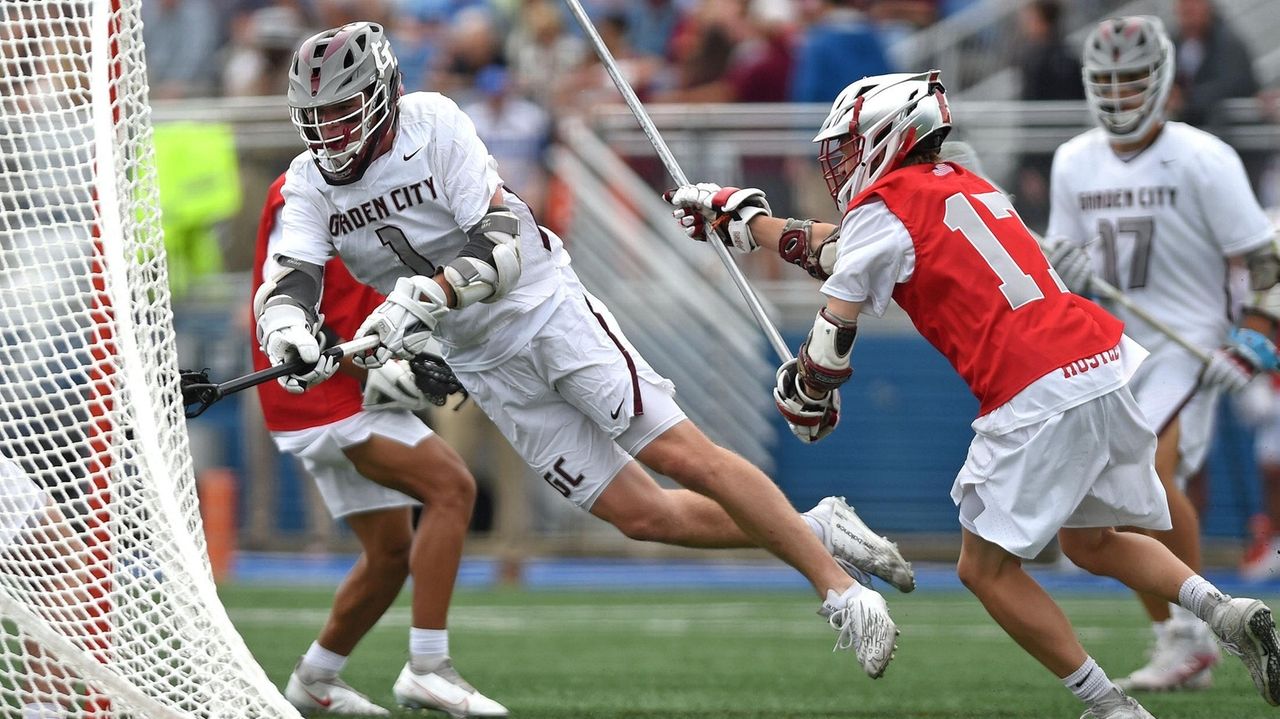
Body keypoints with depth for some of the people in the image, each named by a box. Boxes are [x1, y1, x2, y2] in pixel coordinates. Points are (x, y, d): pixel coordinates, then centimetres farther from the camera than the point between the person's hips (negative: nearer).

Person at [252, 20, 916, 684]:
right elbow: (284, 287, -14)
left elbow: (503, 250, -23)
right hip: (484, 364, 5)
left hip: (547, 310, -5)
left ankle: (837, 585, -6)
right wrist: (288, 333, -38)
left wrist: (423, 297, -40)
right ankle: (815, 532, 13)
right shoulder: (311, 185, -2)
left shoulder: (432, 125, -16)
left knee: (683, 458, -14)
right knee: (640, 515, -1)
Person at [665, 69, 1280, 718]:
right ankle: (1226, 612, 7)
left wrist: (802, 393, 19)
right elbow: (839, 248, 35)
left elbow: (832, 344, -2)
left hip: (1041, 397, -8)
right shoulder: (961, 184, 22)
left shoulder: (883, 208, -2)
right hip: (1110, 365, 8)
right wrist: (736, 213, 43)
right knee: (1089, 542, 26)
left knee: (986, 568, 5)